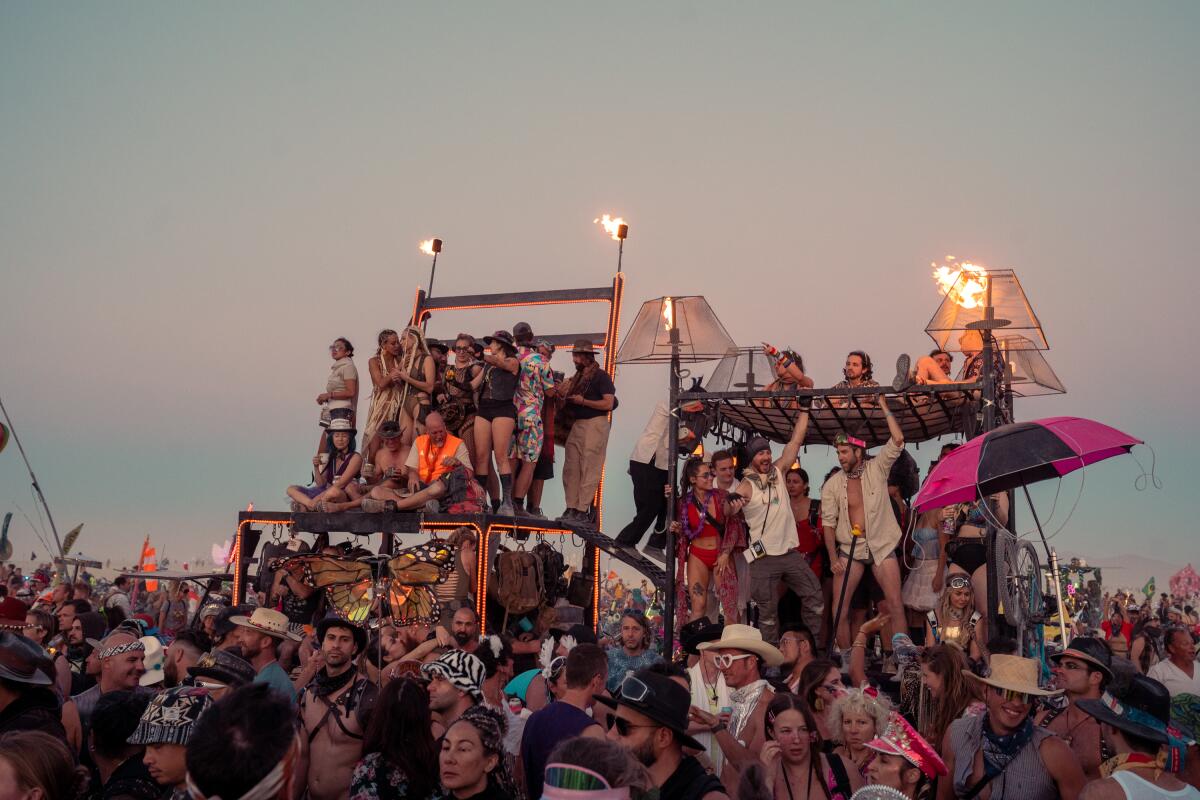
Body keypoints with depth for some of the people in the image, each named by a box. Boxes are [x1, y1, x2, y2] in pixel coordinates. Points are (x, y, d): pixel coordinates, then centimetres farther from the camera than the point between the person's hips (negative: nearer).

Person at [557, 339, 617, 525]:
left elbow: (609, 404, -15)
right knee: (571, 469, 5)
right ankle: (571, 509, 9)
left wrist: (582, 401, -14)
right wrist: (564, 392, 6)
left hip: (595, 424, -8)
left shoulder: (601, 376, -6)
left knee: (588, 470, -8)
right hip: (577, 425, 8)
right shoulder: (578, 377, 18)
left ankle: (583, 511, -9)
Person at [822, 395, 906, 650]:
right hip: (849, 550, 1)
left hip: (882, 547, -1)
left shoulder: (877, 469, 0)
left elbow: (898, 441, -12)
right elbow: (828, 523, 0)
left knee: (895, 605, -6)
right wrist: (833, 558, -7)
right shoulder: (832, 485, 1)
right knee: (840, 608, -4)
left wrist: (885, 408, -11)